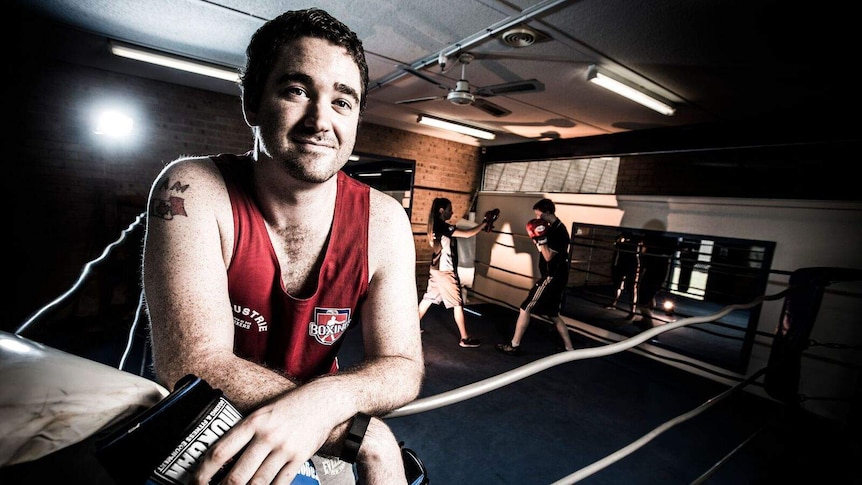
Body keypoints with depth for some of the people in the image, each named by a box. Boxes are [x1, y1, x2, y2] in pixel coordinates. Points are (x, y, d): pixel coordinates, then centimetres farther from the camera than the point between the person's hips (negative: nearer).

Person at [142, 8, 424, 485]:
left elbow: (403, 365, -12)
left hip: (319, 436, 3)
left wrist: (323, 401, -33)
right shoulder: (192, 190, -19)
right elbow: (192, 365, -24)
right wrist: (363, 433, -27)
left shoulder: (382, 221, -14)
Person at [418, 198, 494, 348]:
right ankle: (465, 338, 9)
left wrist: (482, 225, 6)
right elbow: (467, 234, -25)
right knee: (458, 304, 0)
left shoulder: (435, 226, 9)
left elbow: (462, 233, 11)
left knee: (428, 298, 18)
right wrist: (485, 222, -14)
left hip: (436, 269, 9)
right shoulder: (443, 227, -20)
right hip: (445, 272, -9)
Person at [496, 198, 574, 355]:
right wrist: (538, 238, 6)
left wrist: (541, 238, -27)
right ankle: (569, 349, 24)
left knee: (525, 308, -4)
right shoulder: (555, 228, 13)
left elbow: (548, 256, -21)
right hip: (554, 277, 10)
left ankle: (514, 346, 5)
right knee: (553, 314, 17)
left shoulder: (558, 231, -17)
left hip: (552, 278, -10)